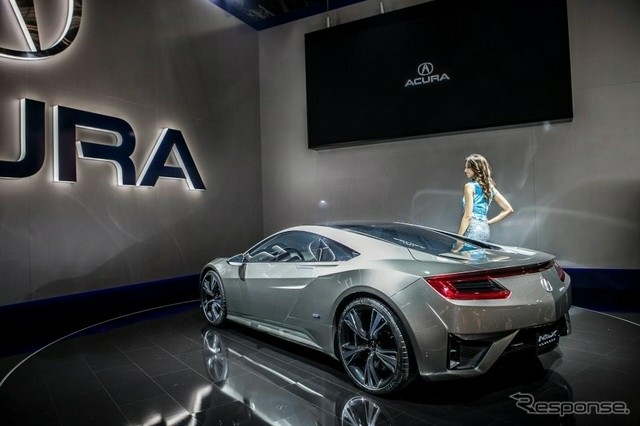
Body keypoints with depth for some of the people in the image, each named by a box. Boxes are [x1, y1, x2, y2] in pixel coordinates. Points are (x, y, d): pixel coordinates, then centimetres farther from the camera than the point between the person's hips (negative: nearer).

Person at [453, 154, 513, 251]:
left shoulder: (470, 186, -9)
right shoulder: (490, 186, 12)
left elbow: (468, 216, -15)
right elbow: (508, 209, 13)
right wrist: (489, 222, 14)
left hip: (473, 229, -8)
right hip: (485, 229, 8)